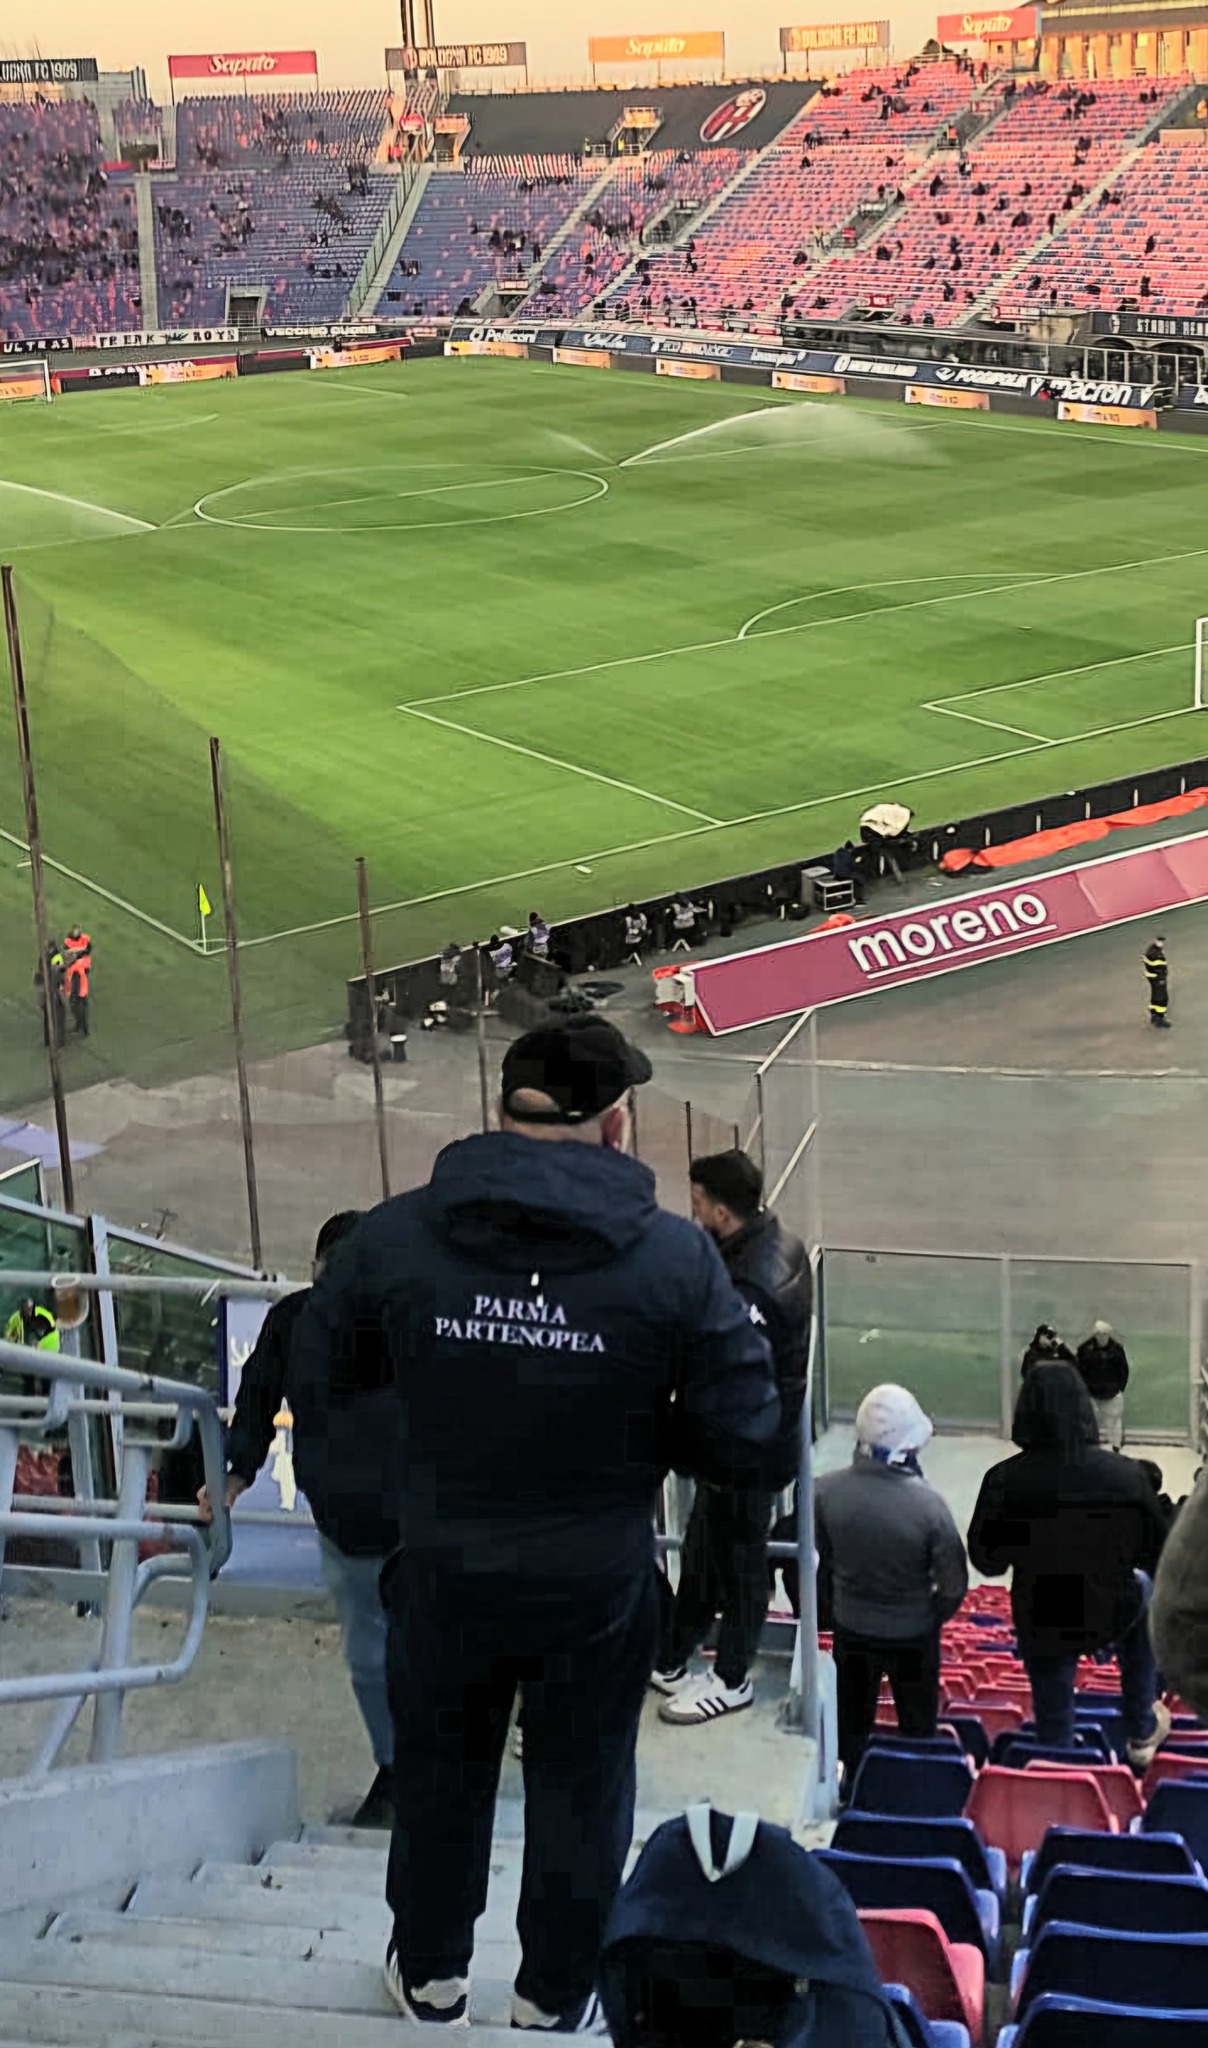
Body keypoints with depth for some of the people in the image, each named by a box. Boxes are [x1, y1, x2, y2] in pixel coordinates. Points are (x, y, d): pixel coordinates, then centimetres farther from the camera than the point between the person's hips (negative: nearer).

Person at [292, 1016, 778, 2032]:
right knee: (581, 1785, 22)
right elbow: (740, 1432, -15)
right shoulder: (676, 1256, -20)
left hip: (446, 1575, 1)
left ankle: (430, 1971, 44)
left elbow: (323, 1361, 1)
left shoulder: (396, 1235, -15)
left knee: (441, 1770, 25)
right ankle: (557, 1993, 39)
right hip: (601, 1586, -1)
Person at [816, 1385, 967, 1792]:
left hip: (851, 1630, 2)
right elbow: (954, 1584, -18)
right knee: (917, 1728, 21)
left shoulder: (827, 1490, -21)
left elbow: (819, 1561, -4)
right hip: (913, 1634, -2)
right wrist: (932, 1618, 2)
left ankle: (852, 1796, 41)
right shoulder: (927, 1504, -29)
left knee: (852, 1723, 24)